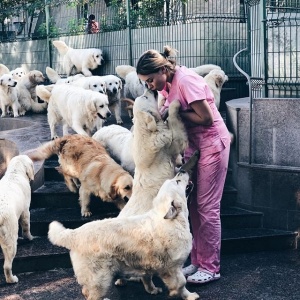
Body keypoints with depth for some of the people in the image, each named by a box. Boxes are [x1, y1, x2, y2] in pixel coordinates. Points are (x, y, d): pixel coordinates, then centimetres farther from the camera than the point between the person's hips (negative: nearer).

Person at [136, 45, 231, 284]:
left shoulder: (186, 80, -22)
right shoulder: (168, 83, 5)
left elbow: (206, 118, -23)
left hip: (212, 143, -8)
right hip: (193, 145, 9)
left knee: (207, 207, -5)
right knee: (194, 205, 8)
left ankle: (211, 268, 3)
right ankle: (198, 261, 16)